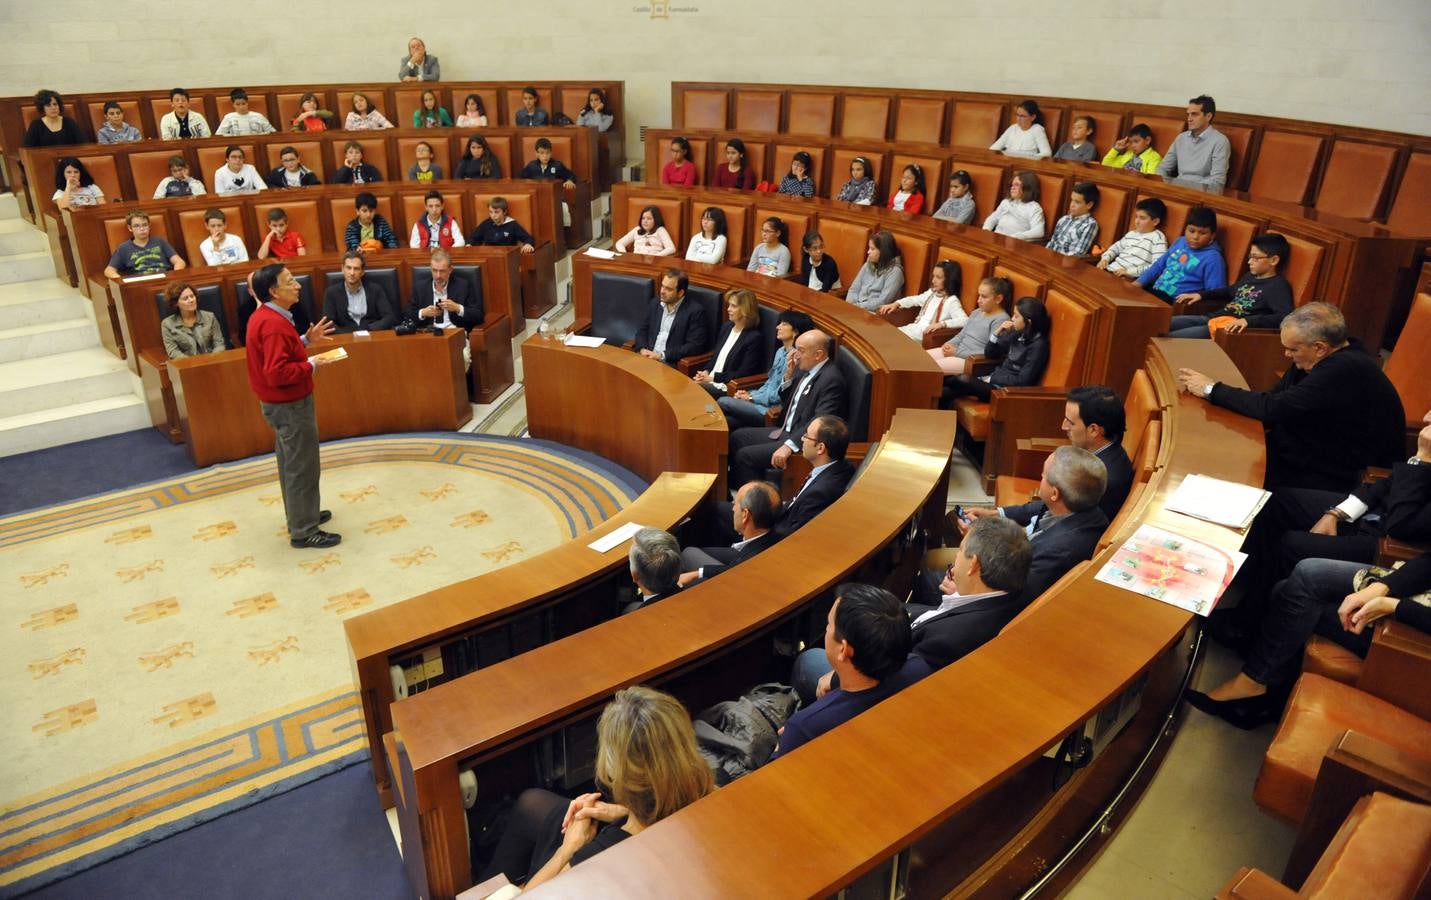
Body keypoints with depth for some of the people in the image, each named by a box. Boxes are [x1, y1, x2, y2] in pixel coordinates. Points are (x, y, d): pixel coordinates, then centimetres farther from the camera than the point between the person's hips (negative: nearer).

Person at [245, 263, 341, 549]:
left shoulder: (263, 316, 7)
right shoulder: (274, 325, -25)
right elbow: (277, 373, -30)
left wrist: (305, 340, 7)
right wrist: (311, 364, -21)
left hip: (279, 403, 11)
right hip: (290, 405, -10)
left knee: (291, 464, 21)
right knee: (303, 468, -1)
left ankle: (299, 515, 34)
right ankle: (304, 532, 7)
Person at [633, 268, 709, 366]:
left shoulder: (694, 312, -7)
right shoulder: (656, 303, 12)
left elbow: (695, 346, -13)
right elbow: (642, 330, 19)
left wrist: (662, 356, -16)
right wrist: (642, 349, -3)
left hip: (670, 364, -6)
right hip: (648, 357, 6)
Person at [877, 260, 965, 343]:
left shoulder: (952, 301, -11)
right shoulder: (931, 292, 14)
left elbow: (964, 320, -24)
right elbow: (915, 299, 30)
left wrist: (941, 324, -36)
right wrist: (896, 304, 13)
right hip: (914, 327, 8)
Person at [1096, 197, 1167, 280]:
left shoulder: (1157, 237, -3)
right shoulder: (1132, 233, 20)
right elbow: (1117, 246, 35)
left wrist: (1130, 271, -21)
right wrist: (1105, 258, 13)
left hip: (1129, 279, -7)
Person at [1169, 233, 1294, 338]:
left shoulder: (1279, 286, -10)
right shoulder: (1250, 276, 17)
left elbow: (1286, 317, -24)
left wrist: (1248, 321, -35)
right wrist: (1201, 294, 23)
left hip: (1229, 327, -9)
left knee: (1169, 338, -22)